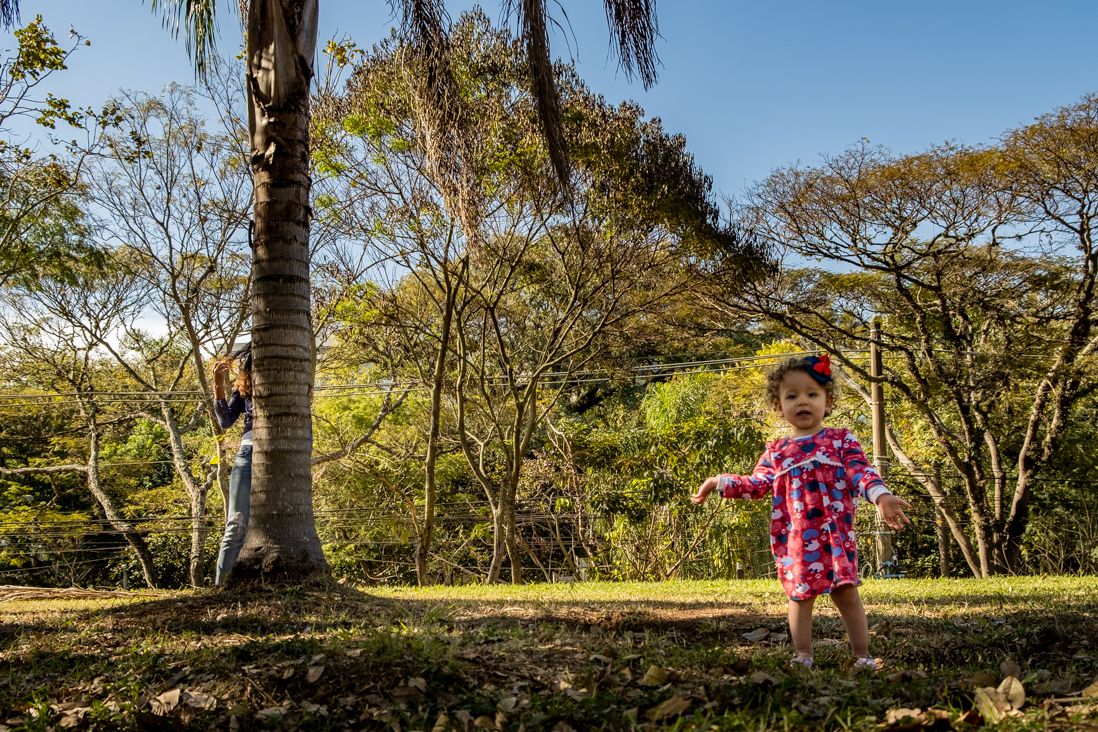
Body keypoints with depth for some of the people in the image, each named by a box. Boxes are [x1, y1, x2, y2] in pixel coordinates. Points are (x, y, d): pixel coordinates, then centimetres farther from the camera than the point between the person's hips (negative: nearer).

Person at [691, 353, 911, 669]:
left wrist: (881, 496, -26)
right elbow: (757, 485, 11)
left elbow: (861, 472, -7)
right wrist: (720, 482, 5)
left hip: (835, 534, -2)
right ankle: (803, 656, 18)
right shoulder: (776, 451, 12)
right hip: (794, 538, 2)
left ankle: (862, 655, 15)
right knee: (800, 595, 8)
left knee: (846, 592, 2)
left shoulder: (841, 439, 4)